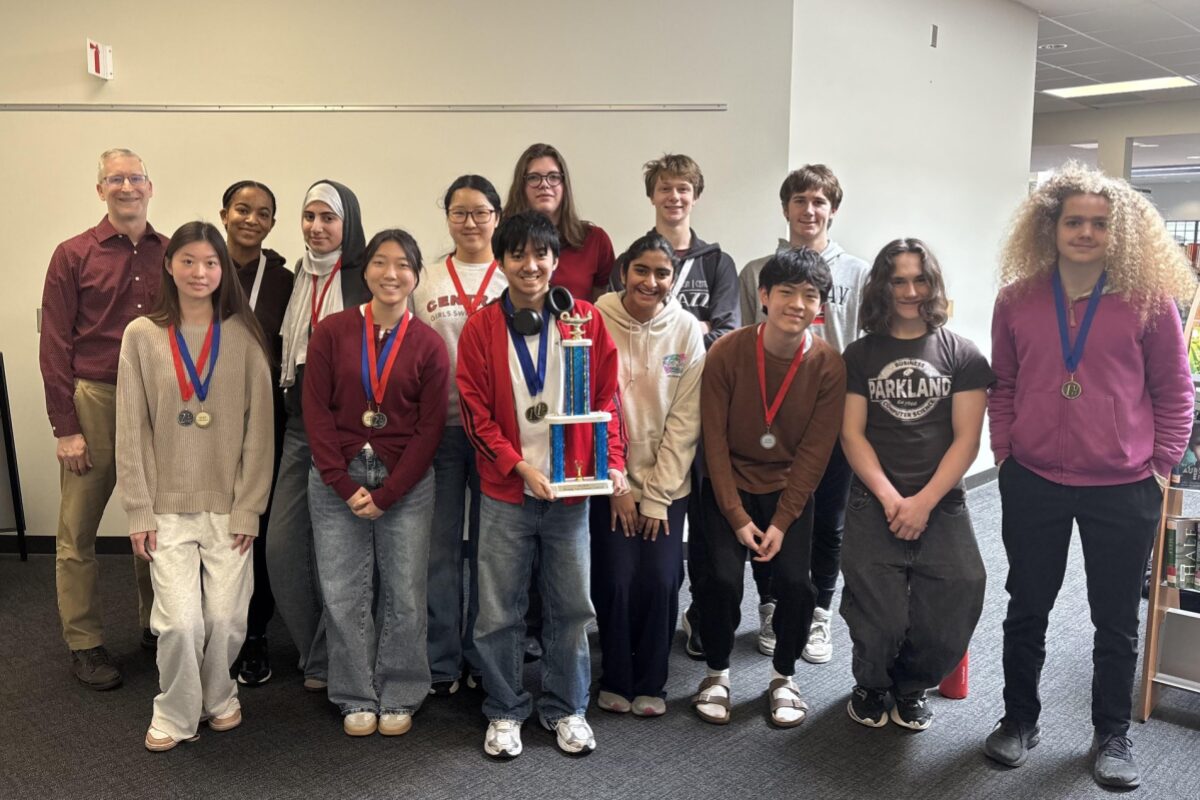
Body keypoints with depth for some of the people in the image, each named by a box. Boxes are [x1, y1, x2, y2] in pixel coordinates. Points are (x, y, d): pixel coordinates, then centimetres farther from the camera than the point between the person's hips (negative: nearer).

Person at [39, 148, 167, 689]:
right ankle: (84, 643, 17)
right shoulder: (74, 255, -1)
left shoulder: (171, 254, 6)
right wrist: (65, 428, -7)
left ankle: (156, 625, 25)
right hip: (94, 400, -2)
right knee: (78, 529, 4)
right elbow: (54, 346, -3)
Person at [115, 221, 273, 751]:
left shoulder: (243, 336, -1)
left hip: (229, 505, 0)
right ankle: (175, 714, 20)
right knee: (181, 621, -5)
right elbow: (131, 432, 0)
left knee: (226, 617, 2)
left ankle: (218, 696, 31)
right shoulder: (142, 335, 0)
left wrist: (248, 507, -5)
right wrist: (140, 512, -3)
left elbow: (259, 427, -2)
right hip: (167, 507, 0)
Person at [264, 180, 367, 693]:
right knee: (282, 546, 5)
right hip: (298, 426, 6)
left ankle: (325, 664, 19)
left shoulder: (366, 280, -5)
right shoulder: (295, 279, 15)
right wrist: (284, 408, 16)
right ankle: (312, 650, 25)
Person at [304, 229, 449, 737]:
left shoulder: (428, 345, 0)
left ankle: (399, 697, 22)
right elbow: (317, 413, -2)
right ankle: (356, 698, 22)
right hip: (336, 481, 1)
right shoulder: (331, 333, 1)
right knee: (343, 593, 5)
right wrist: (345, 485, -9)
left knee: (404, 594, 4)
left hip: (406, 484, 0)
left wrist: (386, 494, -8)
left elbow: (430, 428, -2)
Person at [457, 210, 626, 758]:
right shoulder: (480, 328, -1)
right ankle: (505, 711, 27)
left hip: (571, 488, 1)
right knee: (499, 612, 7)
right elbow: (476, 414, -3)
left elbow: (606, 397, 3)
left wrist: (612, 462, -9)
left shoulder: (585, 320, 1)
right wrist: (520, 466, -14)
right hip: (505, 492, -1)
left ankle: (565, 708, 30)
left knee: (571, 607, 11)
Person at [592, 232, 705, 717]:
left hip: (667, 482, 1)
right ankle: (615, 679, 21)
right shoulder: (597, 322, -8)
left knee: (660, 581, -5)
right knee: (616, 581, -5)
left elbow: (685, 419, -4)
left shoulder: (687, 331, -4)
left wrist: (658, 495, -7)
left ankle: (650, 683, 19)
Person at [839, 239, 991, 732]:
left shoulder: (963, 356, 7)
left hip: (941, 505, 1)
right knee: (879, 620, -13)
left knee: (950, 618, -11)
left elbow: (966, 439, 0)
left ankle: (912, 687, 21)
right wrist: (890, 498, -9)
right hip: (875, 506, 0)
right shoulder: (860, 355, 9)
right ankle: (871, 685, 21)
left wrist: (924, 502, -10)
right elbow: (851, 434, 3)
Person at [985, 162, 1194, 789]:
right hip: (1032, 484, 2)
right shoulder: (1017, 299, 0)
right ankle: (1020, 719, 33)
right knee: (1026, 609, 14)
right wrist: (1003, 450, 3)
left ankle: (1113, 734, 32)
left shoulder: (1149, 301, -5)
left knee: (1116, 620, 12)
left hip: (1124, 490, -1)